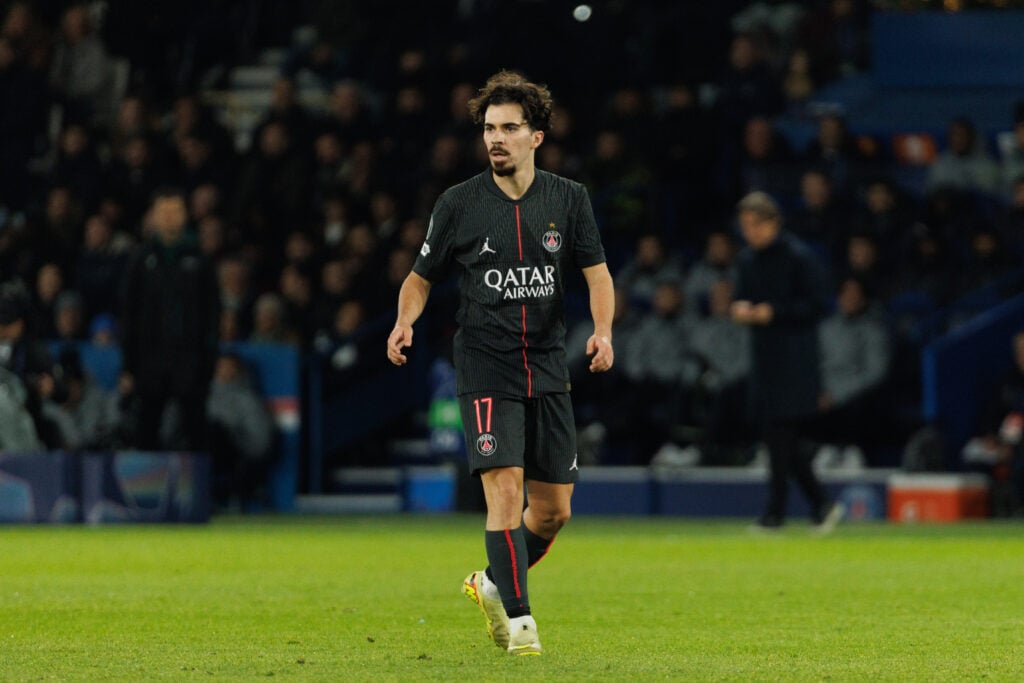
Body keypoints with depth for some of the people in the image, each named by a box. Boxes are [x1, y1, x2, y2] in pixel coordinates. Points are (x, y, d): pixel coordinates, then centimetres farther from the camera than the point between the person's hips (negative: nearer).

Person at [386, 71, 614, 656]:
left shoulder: (569, 200, 3)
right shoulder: (459, 204, -2)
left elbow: (597, 273, 4)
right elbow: (421, 277, 8)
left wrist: (603, 330, -14)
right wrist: (406, 320, -13)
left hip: (549, 369, 3)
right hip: (486, 369, -3)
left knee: (555, 508, 6)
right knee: (505, 488, -17)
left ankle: (495, 584, 32)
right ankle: (519, 619, -9)